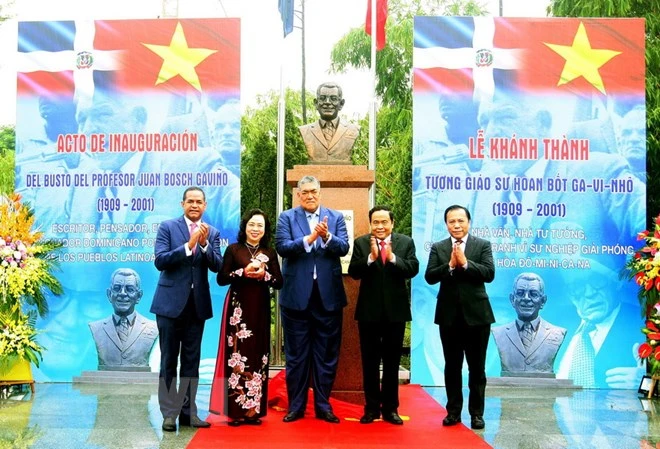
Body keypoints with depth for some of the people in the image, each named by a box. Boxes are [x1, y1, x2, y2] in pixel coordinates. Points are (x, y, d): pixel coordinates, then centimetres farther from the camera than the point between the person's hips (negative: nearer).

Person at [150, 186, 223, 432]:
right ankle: (169, 413, 11)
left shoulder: (212, 233, 6)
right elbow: (160, 261, -14)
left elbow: (218, 266, -6)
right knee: (169, 360, 4)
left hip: (197, 304, 3)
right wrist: (188, 246, -23)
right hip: (171, 302, -3)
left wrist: (204, 244, -21)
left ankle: (188, 411, 17)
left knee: (191, 361, 9)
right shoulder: (167, 227, -2)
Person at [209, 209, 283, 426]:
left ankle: (254, 410, 11)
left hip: (260, 310, 3)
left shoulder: (270, 253, 9)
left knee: (258, 356, 3)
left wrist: (264, 275, -14)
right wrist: (243, 272, -17)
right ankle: (236, 410, 2)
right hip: (238, 308, -3)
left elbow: (279, 282, 4)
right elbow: (221, 279, -5)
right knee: (237, 354, -5)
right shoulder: (233, 249, 2)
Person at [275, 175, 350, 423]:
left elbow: (344, 248, -5)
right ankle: (296, 406, 19)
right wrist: (308, 239, -25)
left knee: (327, 353, 8)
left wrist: (327, 237, -24)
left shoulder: (336, 217, 7)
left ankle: (323, 405, 20)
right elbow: (282, 247, -11)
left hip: (328, 294, 1)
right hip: (297, 294, -1)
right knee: (296, 354, 8)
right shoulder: (287, 217, 3)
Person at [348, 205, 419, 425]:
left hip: (395, 310, 0)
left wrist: (392, 257, -24)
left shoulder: (406, 242, 2)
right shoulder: (361, 243, 0)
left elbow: (413, 269, -10)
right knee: (370, 362, 8)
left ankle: (390, 408, 19)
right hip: (369, 310, 0)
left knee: (392, 362, 9)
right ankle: (371, 408, 19)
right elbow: (353, 272, -10)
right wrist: (371, 257, -25)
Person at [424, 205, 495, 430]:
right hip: (449, 314, 2)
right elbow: (430, 277, -6)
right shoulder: (438, 248, 5)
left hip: (476, 314, -1)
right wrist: (450, 265, -19)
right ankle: (453, 411, 20)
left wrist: (465, 263, -21)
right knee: (452, 366, 10)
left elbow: (489, 274, -12)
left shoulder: (483, 245, 1)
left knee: (477, 367, 6)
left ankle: (477, 413, 16)